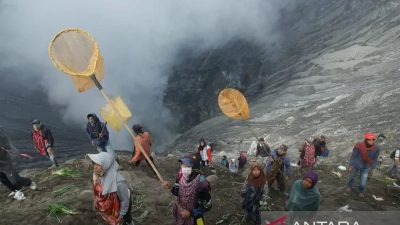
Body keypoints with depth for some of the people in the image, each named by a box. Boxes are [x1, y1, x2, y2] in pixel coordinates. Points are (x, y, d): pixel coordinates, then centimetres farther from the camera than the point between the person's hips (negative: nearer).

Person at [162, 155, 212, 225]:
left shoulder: (202, 183, -32)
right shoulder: (181, 175, -15)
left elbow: (206, 206, -21)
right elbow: (178, 192, 1)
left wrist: (190, 213, -22)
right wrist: (170, 187, -18)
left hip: (194, 216, -5)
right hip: (181, 211, 5)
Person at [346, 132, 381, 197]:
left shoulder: (376, 148, -25)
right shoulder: (359, 146, -32)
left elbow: (375, 159, -8)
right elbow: (353, 156, -16)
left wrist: (372, 169, 2)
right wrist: (351, 165, -8)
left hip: (365, 167, 1)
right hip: (356, 165, -1)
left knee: (363, 181, 7)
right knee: (352, 176, 22)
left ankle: (361, 191, 38)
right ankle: (350, 187, 51)